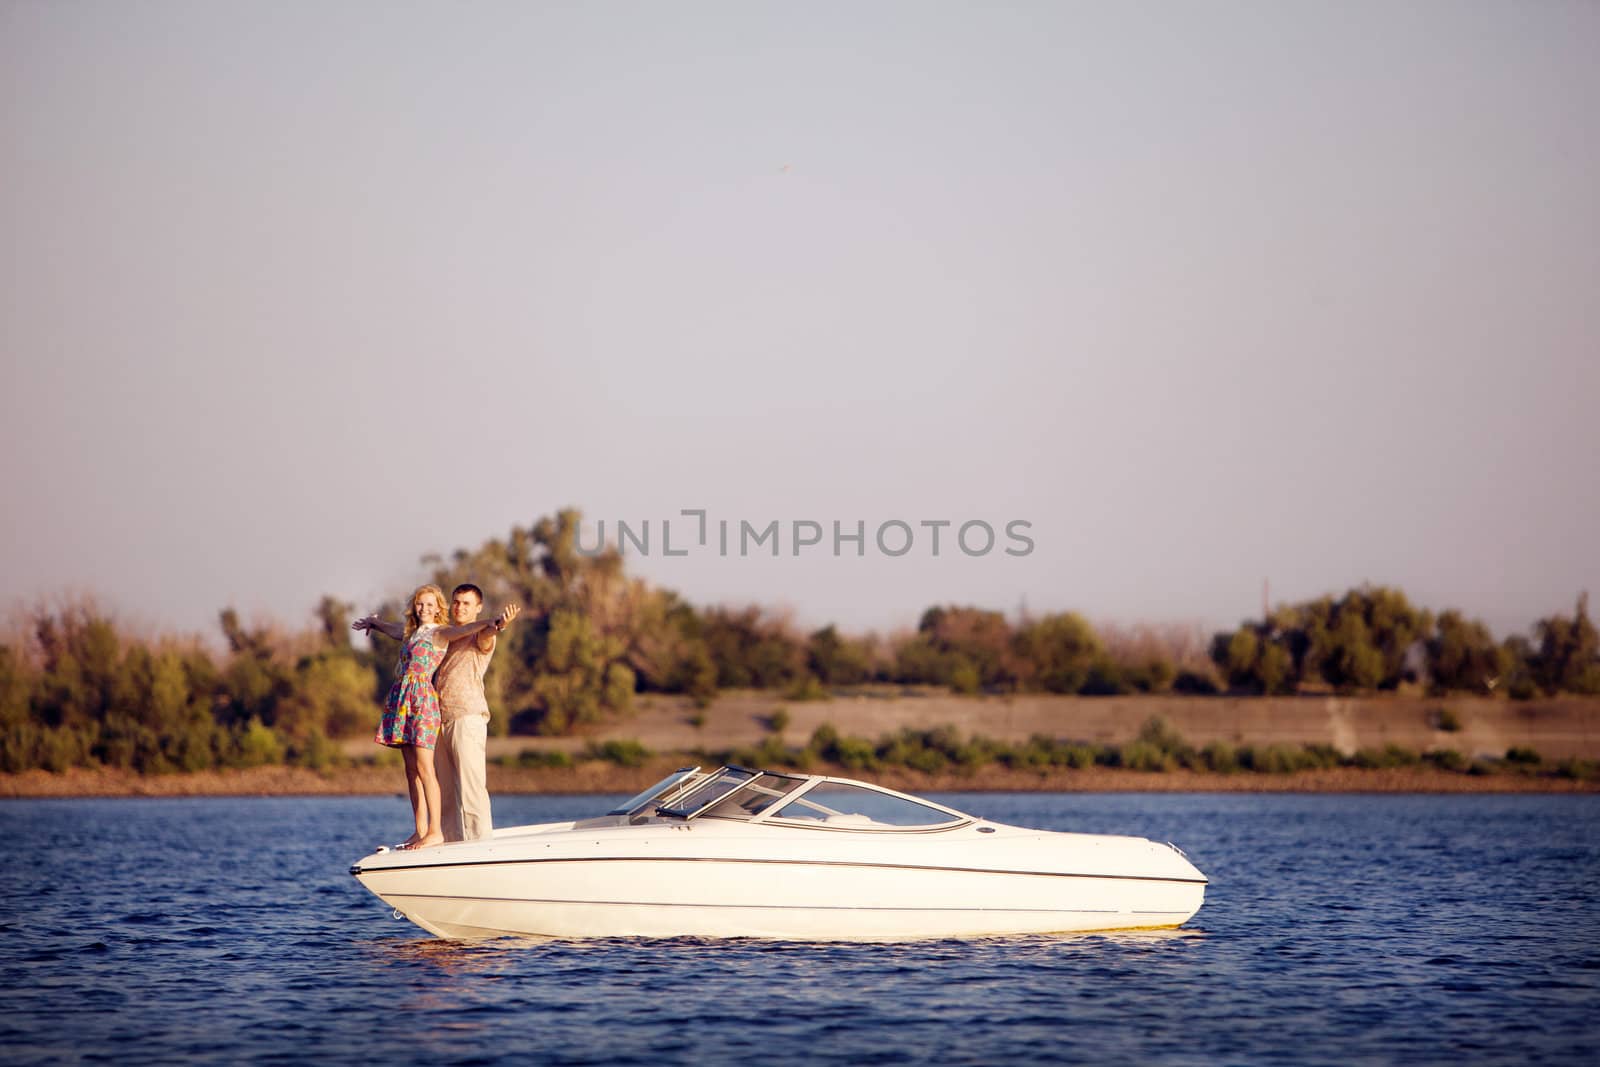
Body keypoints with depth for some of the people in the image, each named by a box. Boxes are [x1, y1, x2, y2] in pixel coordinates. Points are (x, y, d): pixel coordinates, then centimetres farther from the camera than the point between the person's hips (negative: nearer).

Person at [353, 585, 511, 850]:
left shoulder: (439, 633, -4)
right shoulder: (411, 632, 19)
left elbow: (463, 630, -23)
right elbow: (391, 629, 41)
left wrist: (489, 623, -42)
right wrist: (372, 622, 61)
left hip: (422, 699, -8)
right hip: (403, 700, 8)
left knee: (424, 767, -12)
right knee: (411, 769, 6)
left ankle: (435, 831, -13)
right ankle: (420, 830, 8)